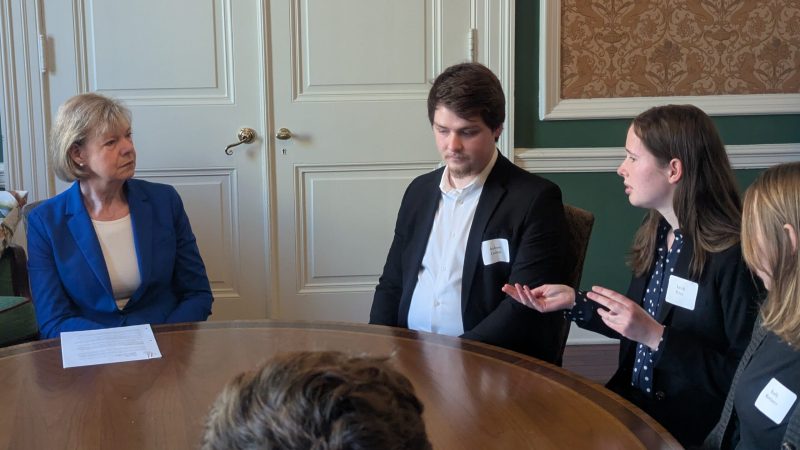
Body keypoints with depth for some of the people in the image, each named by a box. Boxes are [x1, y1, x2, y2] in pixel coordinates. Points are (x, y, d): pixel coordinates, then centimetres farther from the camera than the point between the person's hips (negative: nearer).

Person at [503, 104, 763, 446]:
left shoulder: (736, 255, -20)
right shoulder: (656, 233, 5)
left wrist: (656, 337, -25)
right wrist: (573, 301, 5)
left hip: (692, 425, -7)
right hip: (634, 399, 7)